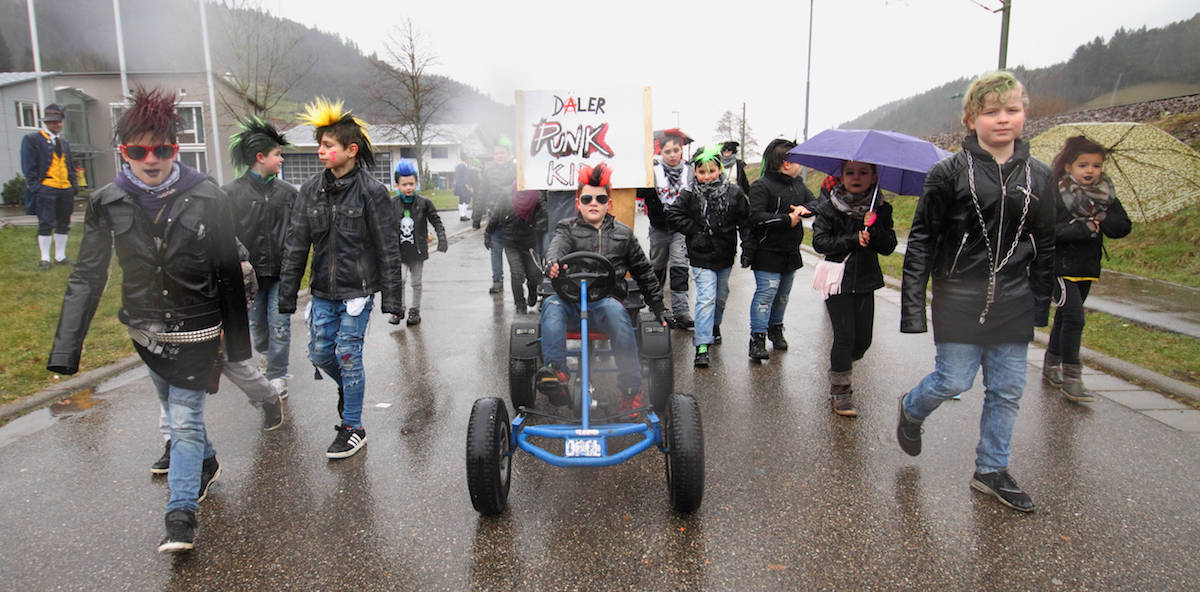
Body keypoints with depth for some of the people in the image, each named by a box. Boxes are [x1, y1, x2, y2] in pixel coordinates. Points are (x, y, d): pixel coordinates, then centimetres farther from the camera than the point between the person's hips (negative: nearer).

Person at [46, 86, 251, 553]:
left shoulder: (208, 198, -14)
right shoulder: (107, 203, -6)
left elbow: (229, 274, -8)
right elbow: (87, 277, -3)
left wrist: (237, 340, -4)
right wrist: (65, 348, -8)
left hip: (196, 330, -4)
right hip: (145, 330, 4)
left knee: (185, 418, -1)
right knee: (175, 410, 21)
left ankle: (181, 513, 10)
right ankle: (205, 462, 47)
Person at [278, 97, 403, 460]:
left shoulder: (370, 191, -11)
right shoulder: (311, 190, 3)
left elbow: (388, 248, -9)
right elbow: (296, 245, 6)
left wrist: (392, 297, -11)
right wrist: (287, 295, 5)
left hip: (357, 291, -5)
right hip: (323, 292, 5)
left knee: (348, 356, 0)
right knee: (319, 353, 10)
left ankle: (353, 428, 16)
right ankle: (348, 386, 43)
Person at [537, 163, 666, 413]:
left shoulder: (623, 233, 19)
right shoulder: (567, 228, 14)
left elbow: (644, 272, 24)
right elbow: (558, 245, -11)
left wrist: (658, 306, 18)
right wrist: (553, 262, -36)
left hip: (607, 299, 0)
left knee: (617, 312, -34)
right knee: (552, 304, -32)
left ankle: (631, 390, -34)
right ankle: (555, 371, -43)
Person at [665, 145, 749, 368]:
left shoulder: (733, 193, -2)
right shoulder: (689, 194, -8)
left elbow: (745, 218, 9)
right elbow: (673, 215, -7)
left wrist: (729, 232, 2)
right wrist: (695, 231, -10)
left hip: (725, 256, 3)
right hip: (701, 257, -3)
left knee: (721, 296, 19)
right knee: (706, 298, -11)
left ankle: (714, 325, 46)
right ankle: (702, 345, -10)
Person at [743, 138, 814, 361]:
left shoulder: (798, 184, 12)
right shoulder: (761, 186, -13)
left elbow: (815, 202, 11)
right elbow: (756, 217, -22)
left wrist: (805, 208, -13)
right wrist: (787, 220, -20)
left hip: (791, 253, 7)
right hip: (767, 252, -7)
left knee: (782, 294, 16)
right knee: (765, 294, -10)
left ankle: (776, 329, 34)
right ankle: (757, 338, -5)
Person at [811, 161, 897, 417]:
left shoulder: (881, 210, 4)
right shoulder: (829, 208, -4)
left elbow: (888, 247, 0)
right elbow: (819, 242, -12)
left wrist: (874, 229, -18)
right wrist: (854, 239, -19)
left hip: (865, 280, 4)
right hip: (838, 279, -4)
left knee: (863, 339, 6)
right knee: (845, 335, -8)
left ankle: (839, 371, 34)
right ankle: (839, 391, 5)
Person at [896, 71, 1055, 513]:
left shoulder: (1039, 176, 6)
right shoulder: (950, 173, -7)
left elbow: (1045, 245, 13)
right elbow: (922, 240, -7)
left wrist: (1040, 303, 11)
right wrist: (913, 301, -11)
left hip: (1014, 303, 4)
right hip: (960, 297, -4)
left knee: (1007, 389, 8)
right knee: (954, 380, -1)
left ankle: (991, 471, 25)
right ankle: (911, 411, 32)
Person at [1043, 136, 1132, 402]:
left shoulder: (1106, 195, 5)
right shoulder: (1055, 195, -11)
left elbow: (1123, 227, -2)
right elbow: (1049, 230, -21)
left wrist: (1099, 221, -19)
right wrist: (1087, 227, -20)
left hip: (1087, 267, 6)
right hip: (1061, 265, -6)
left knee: (1065, 315, 15)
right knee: (1074, 316, -13)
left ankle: (1051, 364, 31)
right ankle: (1071, 378, -6)